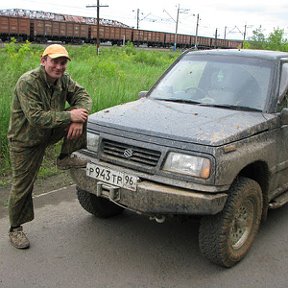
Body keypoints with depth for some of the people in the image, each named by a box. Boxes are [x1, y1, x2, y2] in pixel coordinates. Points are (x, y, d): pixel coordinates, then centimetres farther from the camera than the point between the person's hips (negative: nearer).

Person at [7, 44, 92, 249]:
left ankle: (66, 158, -5)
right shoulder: (27, 83, -26)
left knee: (81, 117, -14)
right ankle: (16, 229, 20)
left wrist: (78, 119, -27)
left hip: (52, 132, 5)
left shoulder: (64, 80, -5)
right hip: (25, 140, -5)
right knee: (22, 187, 0)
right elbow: (36, 118, -34)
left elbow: (83, 96, -6)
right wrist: (69, 116, -35)